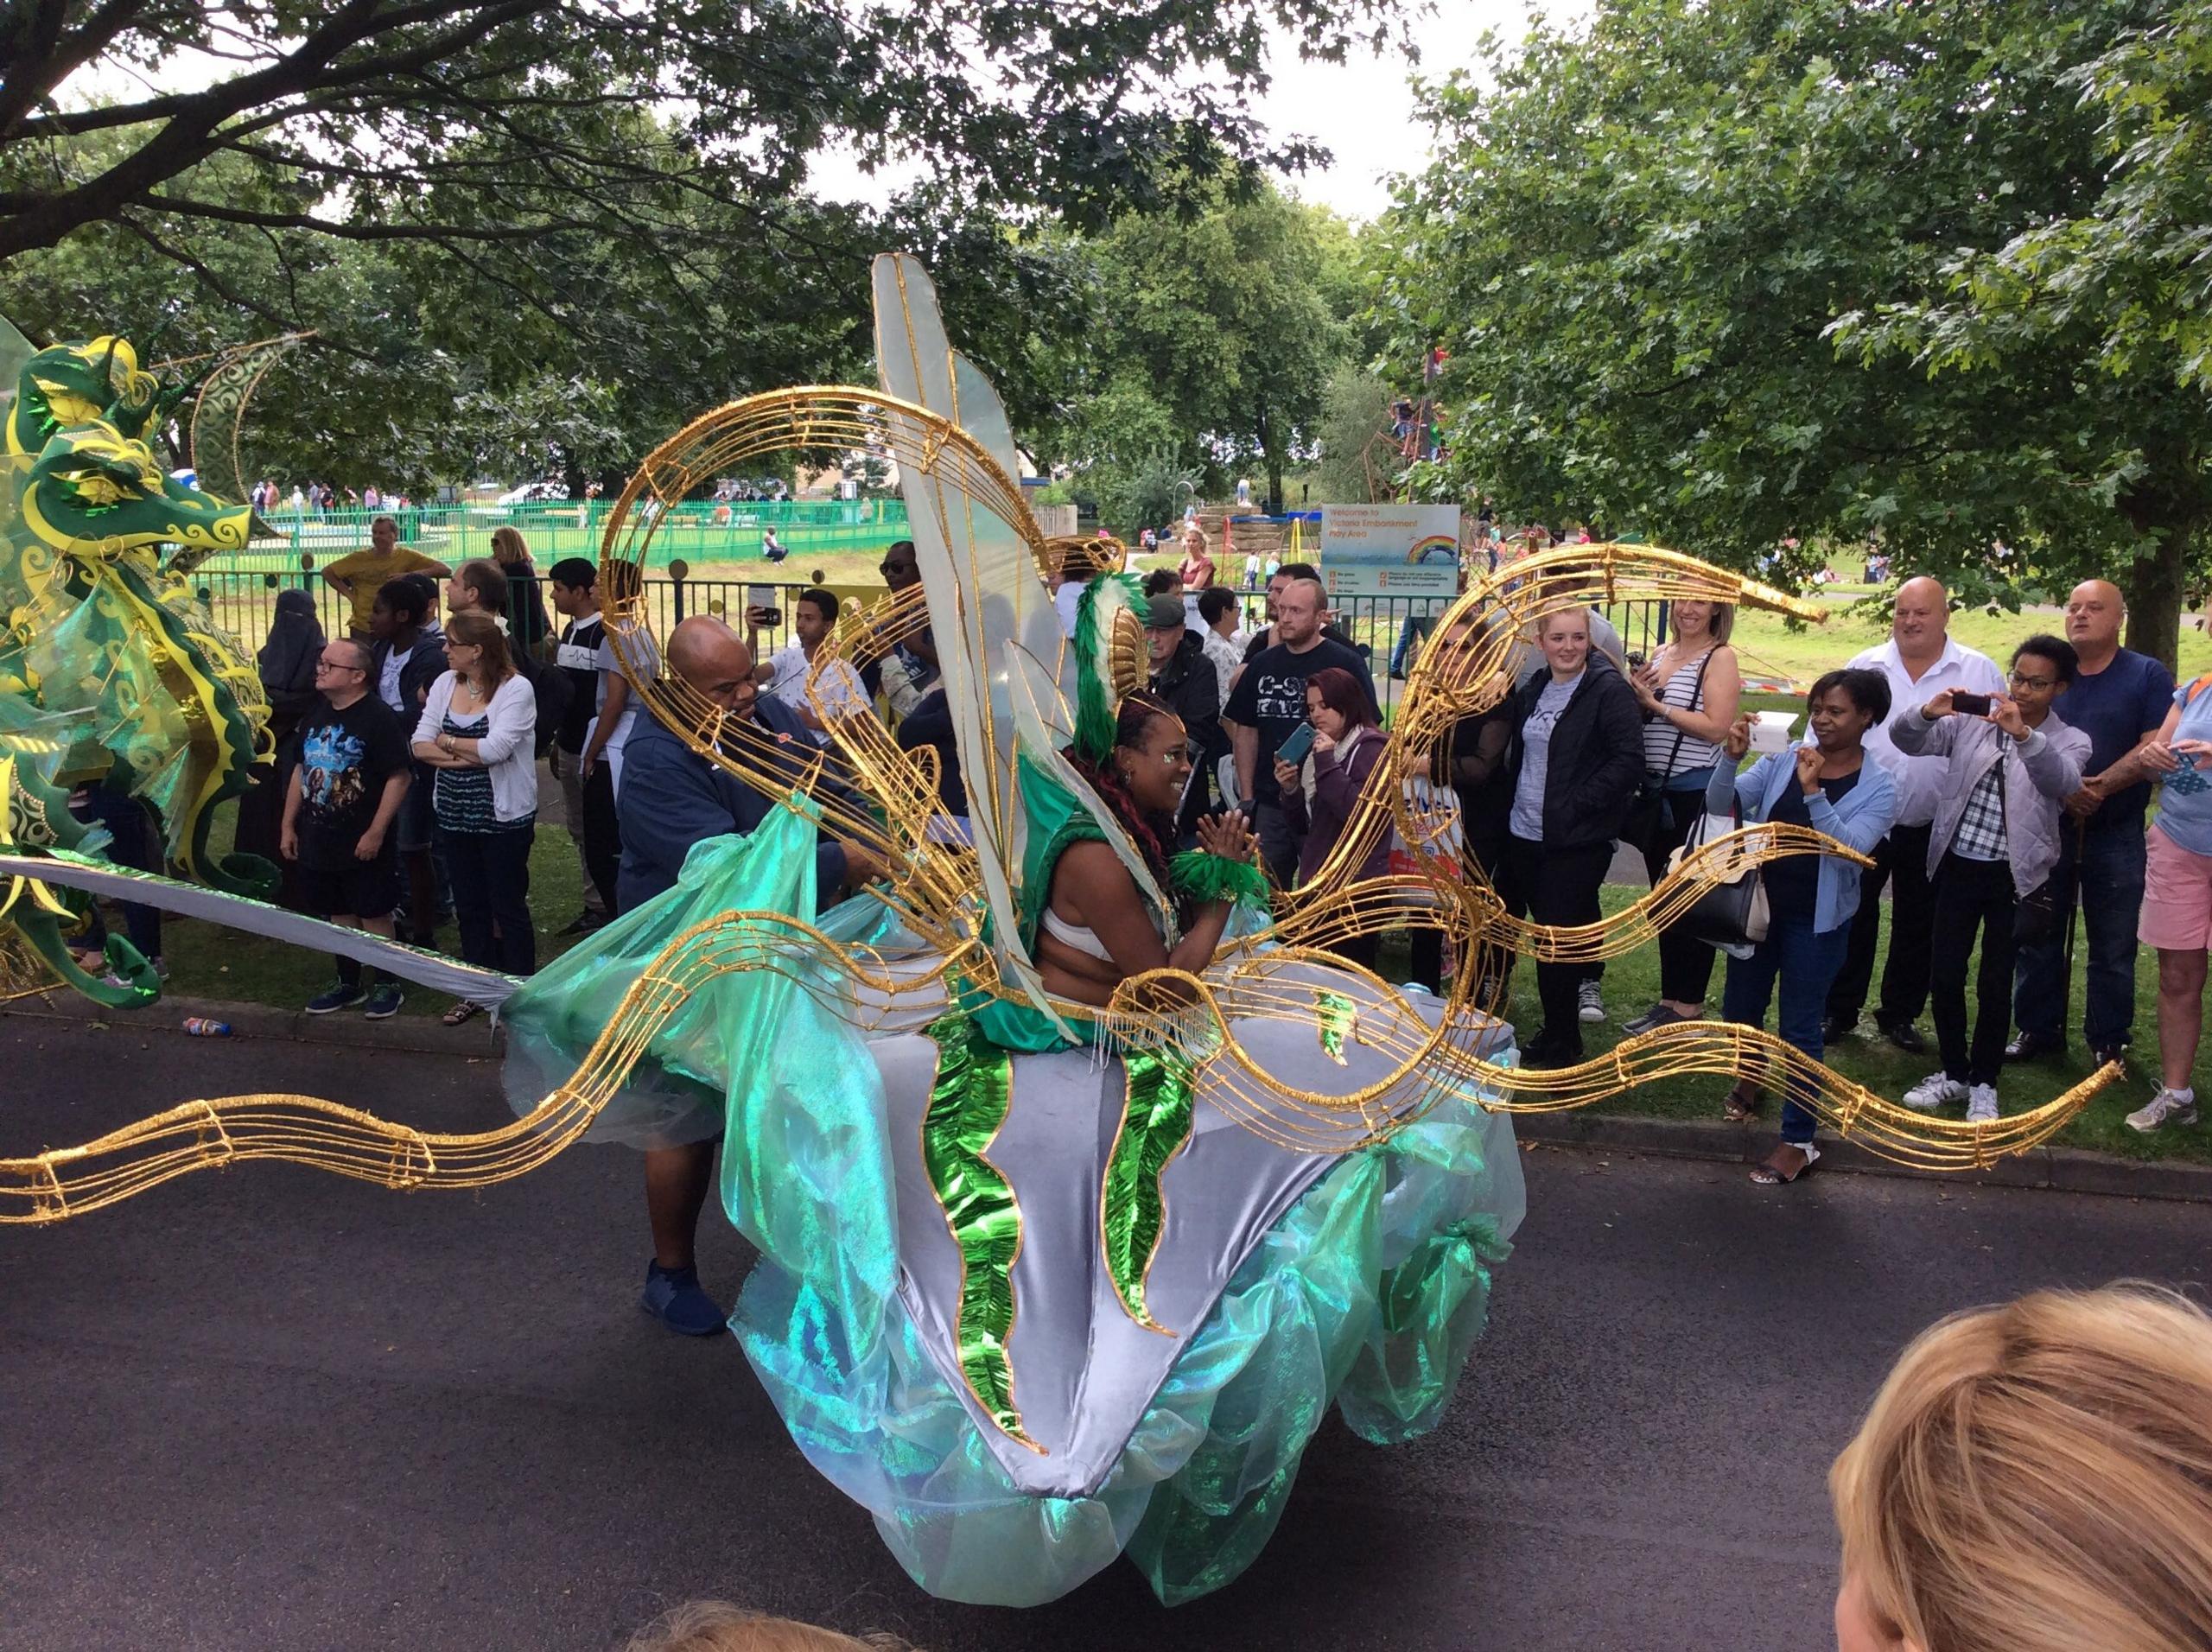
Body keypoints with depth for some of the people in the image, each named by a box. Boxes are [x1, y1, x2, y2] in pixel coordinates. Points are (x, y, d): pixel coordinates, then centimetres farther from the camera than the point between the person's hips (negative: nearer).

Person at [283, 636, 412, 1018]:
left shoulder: (379, 717, -14)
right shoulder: (316, 714, 9)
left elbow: (399, 777, -16)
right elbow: (302, 770, 17)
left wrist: (376, 832, -19)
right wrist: (289, 825, 14)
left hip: (363, 844, -7)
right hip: (319, 840, 7)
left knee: (374, 915, 3)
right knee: (339, 914, 15)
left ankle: (387, 986, 16)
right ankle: (350, 984, 27)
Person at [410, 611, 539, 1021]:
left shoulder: (516, 688, -13)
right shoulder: (445, 683, 4)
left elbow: (495, 748, -23)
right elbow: (421, 745, -2)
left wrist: (447, 742, -8)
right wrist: (470, 755, -16)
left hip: (504, 818, -6)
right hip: (455, 816, 6)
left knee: (508, 909, 4)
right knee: (469, 908, 15)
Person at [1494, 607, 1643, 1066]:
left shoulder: (1609, 691, -11)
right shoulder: (1531, 691, 11)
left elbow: (1628, 760, -17)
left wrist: (1575, 805, -18)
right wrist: (1513, 806, 10)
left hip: (1577, 841, -7)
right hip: (1524, 835, 7)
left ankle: (1561, 1044, 12)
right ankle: (1555, 1035, 29)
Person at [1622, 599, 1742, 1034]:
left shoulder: (1720, 658, -8)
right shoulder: (1660, 655, 11)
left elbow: (1716, 728, -18)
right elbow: (1638, 717, 15)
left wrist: (1656, 704, -16)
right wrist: (1636, 695, -5)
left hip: (1695, 794, -7)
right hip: (1655, 791, 7)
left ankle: (1689, 1005, 10)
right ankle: (1670, 996, 24)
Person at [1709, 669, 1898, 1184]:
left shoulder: (1878, 788, -9)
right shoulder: (1783, 760, -3)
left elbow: (1848, 848, -22)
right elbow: (1721, 806, -8)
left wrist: (1813, 792, -32)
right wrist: (1730, 759, -26)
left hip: (1817, 920, -4)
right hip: (1759, 904, 4)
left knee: (1800, 1027, 2)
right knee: (1739, 1008, 17)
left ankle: (1797, 1141, 14)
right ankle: (1748, 1075, 49)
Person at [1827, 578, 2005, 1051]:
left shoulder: (1980, 673, 0)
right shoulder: (1865, 666, 2)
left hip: (1933, 827, 0)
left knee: (1918, 925, 12)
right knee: (1854, 916, 7)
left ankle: (1900, 1014, 25)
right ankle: (1840, 1011, 18)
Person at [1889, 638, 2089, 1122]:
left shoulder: (2069, 742, -1)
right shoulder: (1971, 721, 4)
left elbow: (2062, 781, -22)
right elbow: (1907, 741, -4)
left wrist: (2023, 733, -38)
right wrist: (1928, 713, -26)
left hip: (2015, 876, -2)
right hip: (1958, 865, 2)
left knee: (1996, 985, 5)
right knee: (1944, 976, 6)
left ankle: (1983, 1083, 23)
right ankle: (1953, 1072, 24)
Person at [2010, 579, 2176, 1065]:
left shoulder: (2148, 676, 0)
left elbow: (2154, 749, -10)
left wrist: (2101, 786, -23)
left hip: (2115, 834, -2)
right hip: (2045, 826, 2)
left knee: (2113, 946, 5)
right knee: (2037, 937, 9)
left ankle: (2109, 1041, 16)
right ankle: (2037, 1030, 21)